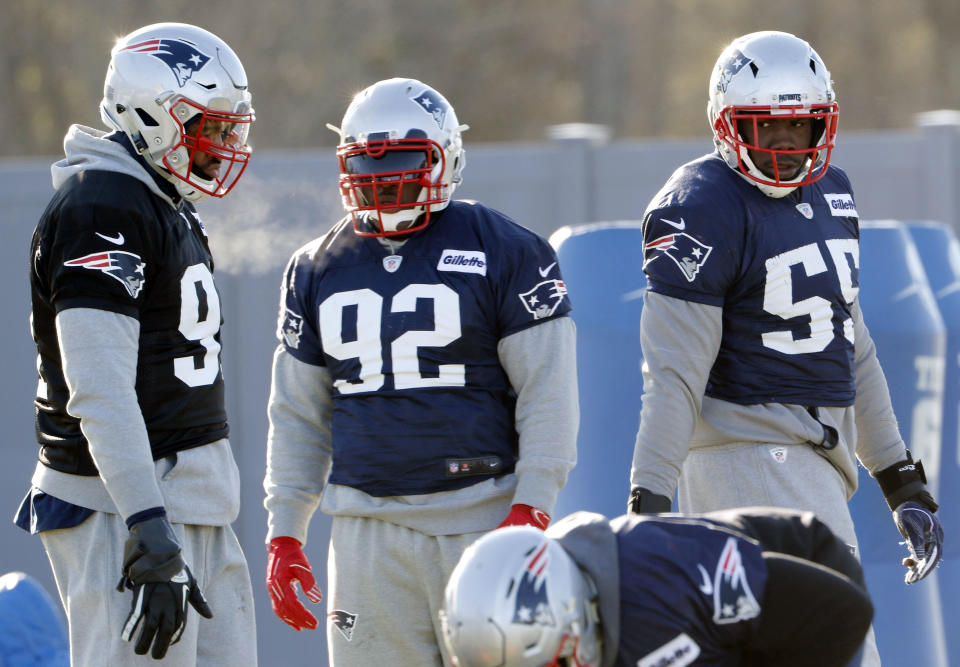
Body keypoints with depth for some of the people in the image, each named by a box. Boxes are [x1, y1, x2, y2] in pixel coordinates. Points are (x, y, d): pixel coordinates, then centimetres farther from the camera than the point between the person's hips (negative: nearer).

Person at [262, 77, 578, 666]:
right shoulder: (318, 270, 13)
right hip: (369, 525, 4)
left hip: (484, 519, -4)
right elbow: (298, 415, 18)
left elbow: (549, 394, -3)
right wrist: (285, 534, 12)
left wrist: (532, 510, -12)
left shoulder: (505, 253, -1)